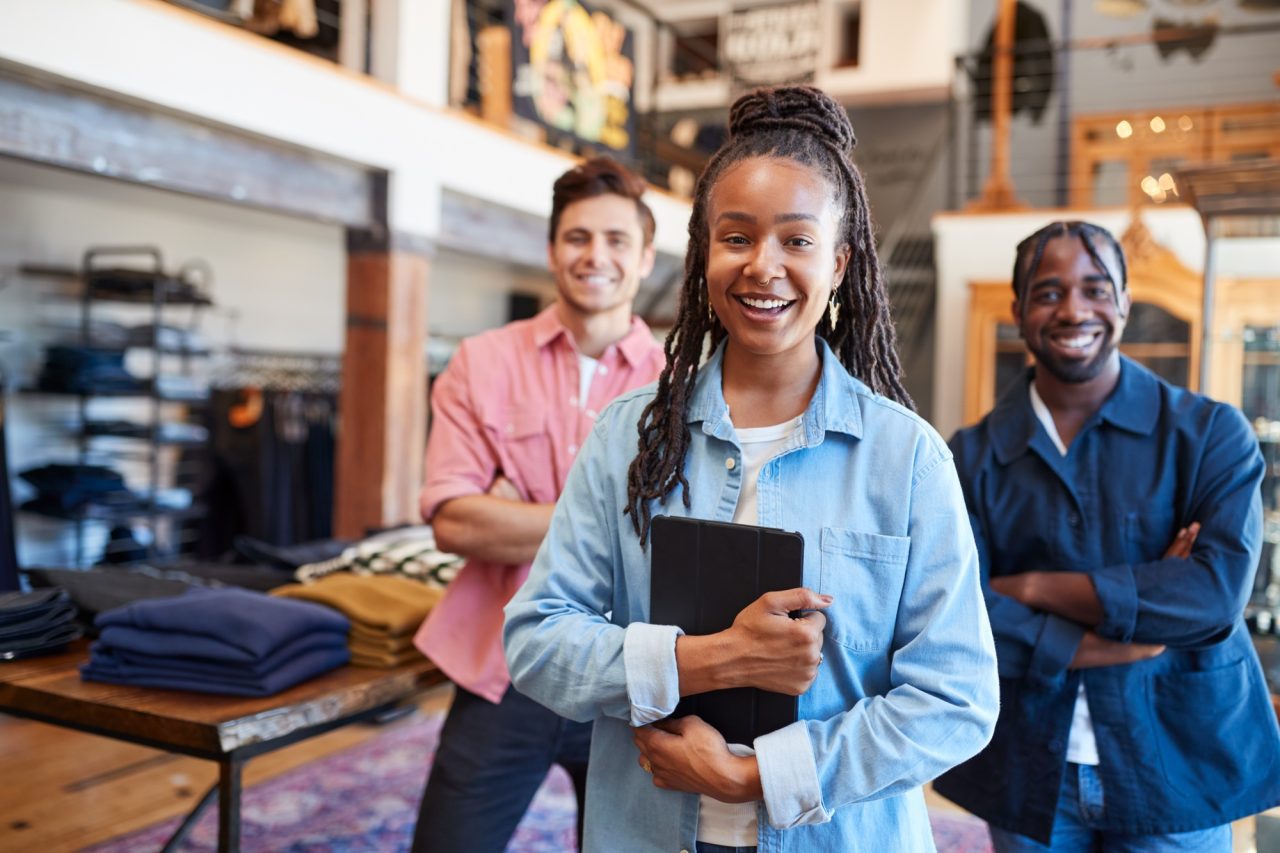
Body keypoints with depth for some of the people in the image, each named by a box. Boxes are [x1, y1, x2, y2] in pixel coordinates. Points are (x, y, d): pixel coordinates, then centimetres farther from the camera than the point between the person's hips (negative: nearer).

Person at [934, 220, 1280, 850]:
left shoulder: (1210, 433, -4)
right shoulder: (974, 456, -4)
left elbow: (1219, 591, -18)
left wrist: (1033, 588, -17)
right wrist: (1149, 605, -18)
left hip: (1175, 772, 0)